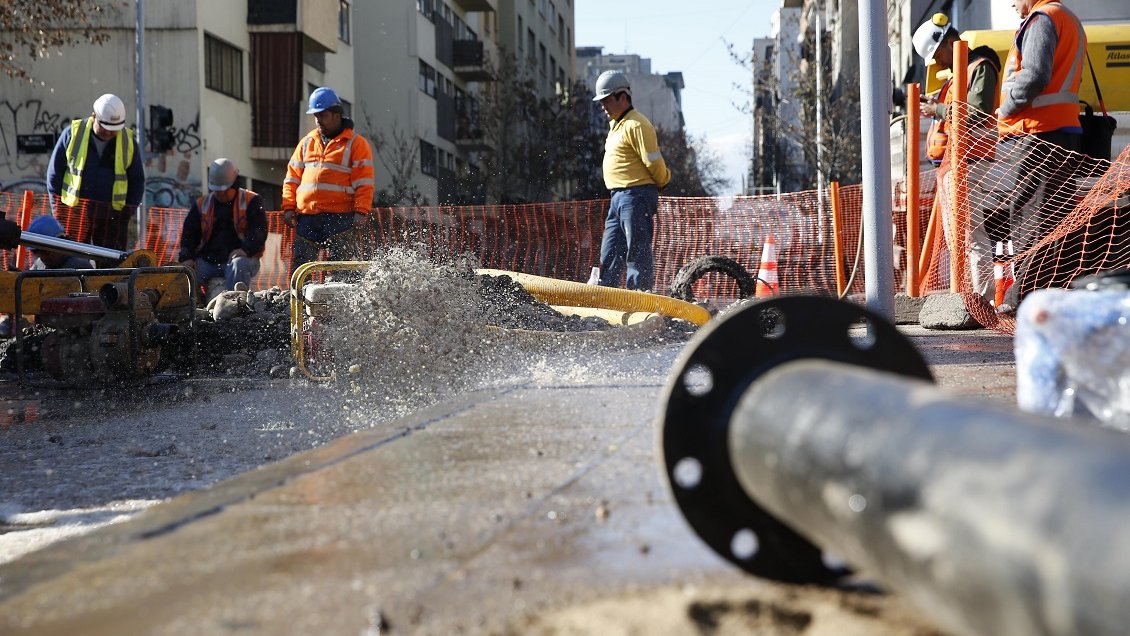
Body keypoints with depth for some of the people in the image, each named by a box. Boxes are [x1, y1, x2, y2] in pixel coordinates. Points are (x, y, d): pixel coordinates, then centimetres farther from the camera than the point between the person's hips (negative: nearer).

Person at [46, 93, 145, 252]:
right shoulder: (73, 133, -2)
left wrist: (128, 212, 2)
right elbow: (54, 171, 5)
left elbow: (137, 181, 11)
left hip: (112, 217, 1)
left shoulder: (128, 142, 2)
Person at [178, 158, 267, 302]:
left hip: (239, 257, -4)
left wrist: (245, 249, -24)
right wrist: (186, 257, -4)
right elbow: (189, 233, 14)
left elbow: (259, 231, -5)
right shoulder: (201, 205, 17)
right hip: (207, 261, 4)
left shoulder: (251, 201, 5)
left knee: (239, 266, -39)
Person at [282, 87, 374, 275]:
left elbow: (364, 183, -4)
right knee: (299, 266, 5)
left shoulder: (356, 144, 3)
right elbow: (292, 178, 18)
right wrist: (289, 207, 6)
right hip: (306, 217, 5)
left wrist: (361, 212, -14)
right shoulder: (306, 142, 18)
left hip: (340, 218, -5)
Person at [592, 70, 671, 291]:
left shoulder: (636, 125, -14)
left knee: (637, 253, -7)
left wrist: (663, 182, 1)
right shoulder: (616, 124, 19)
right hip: (619, 198, 10)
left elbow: (654, 162, -15)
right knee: (610, 255, 11)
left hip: (636, 196, -10)